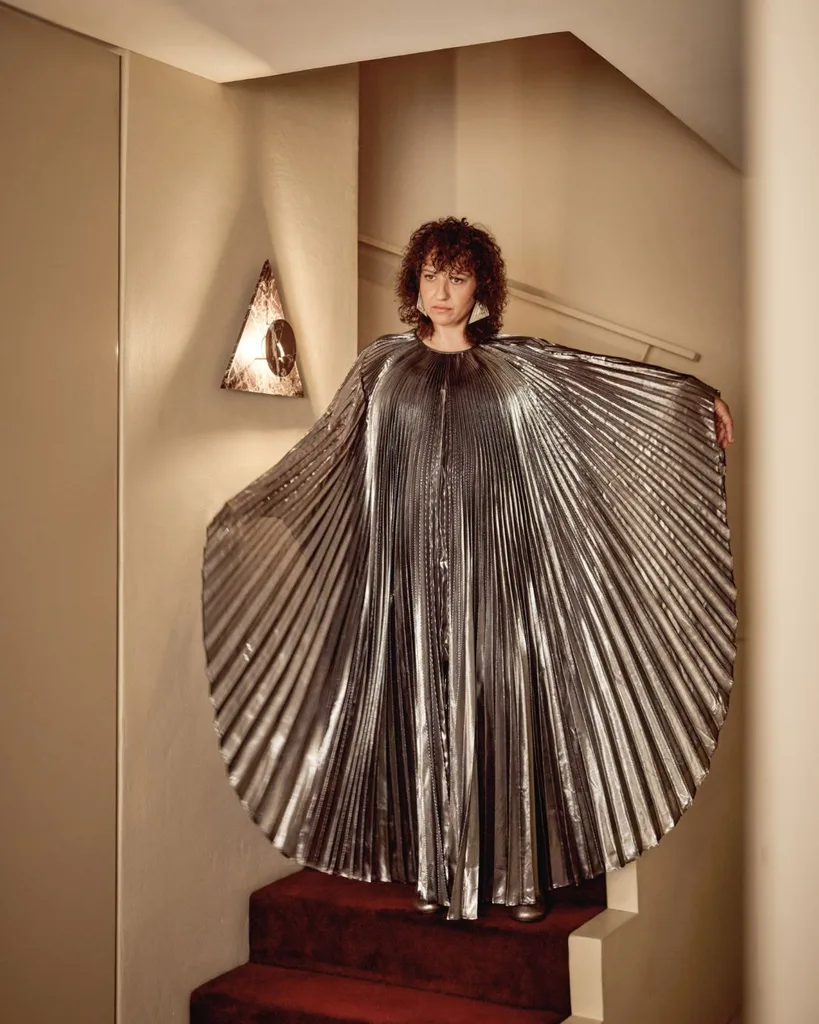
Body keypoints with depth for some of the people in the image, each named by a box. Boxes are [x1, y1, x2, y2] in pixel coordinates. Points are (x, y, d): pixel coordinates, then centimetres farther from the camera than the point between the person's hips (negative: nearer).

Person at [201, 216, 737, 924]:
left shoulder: (515, 364, 7)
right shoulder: (383, 365, 11)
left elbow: (616, 377, 9)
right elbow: (325, 453, 14)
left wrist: (699, 394, 0)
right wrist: (242, 513, 14)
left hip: (494, 569, -1)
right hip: (412, 569, 1)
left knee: (505, 708, -1)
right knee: (426, 710, 3)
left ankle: (521, 872, 8)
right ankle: (437, 870, 13)